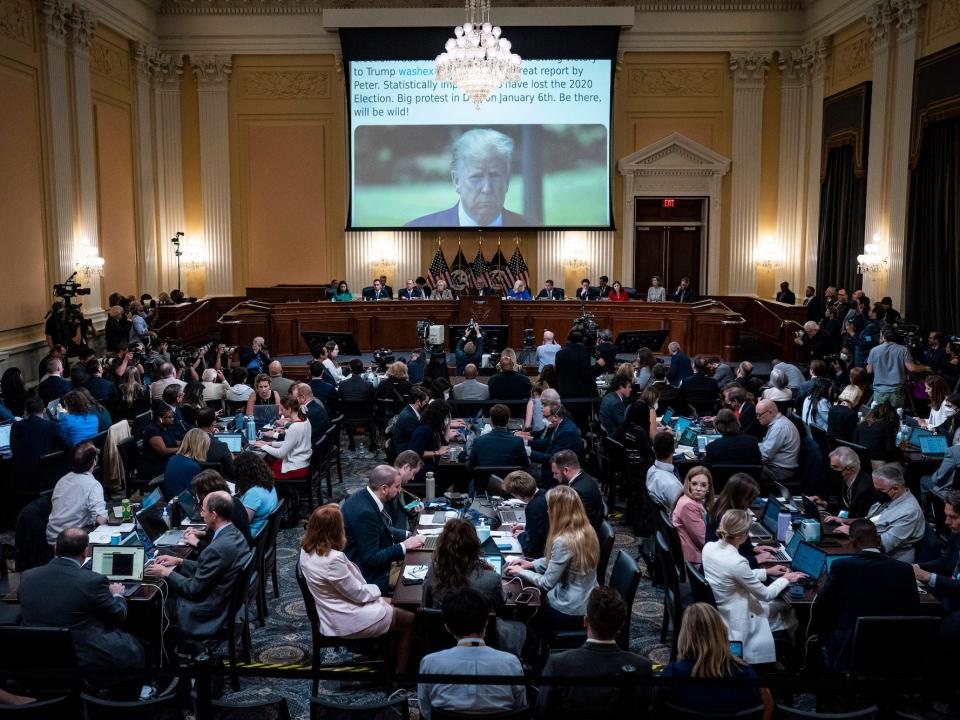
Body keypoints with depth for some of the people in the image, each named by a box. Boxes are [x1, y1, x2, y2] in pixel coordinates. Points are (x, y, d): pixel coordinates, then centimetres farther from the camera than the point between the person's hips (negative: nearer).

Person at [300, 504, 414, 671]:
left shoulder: (307, 549, -7)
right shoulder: (332, 560, -35)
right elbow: (358, 593, -22)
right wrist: (377, 589, -4)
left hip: (333, 610, 10)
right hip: (347, 619, -10)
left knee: (391, 605, 24)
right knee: (408, 620, 3)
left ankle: (394, 658, 32)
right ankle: (401, 670, 16)